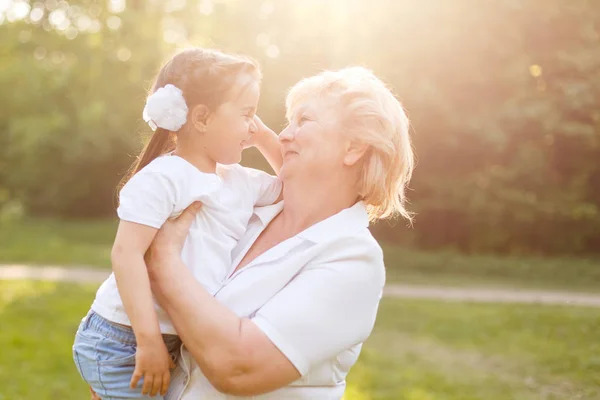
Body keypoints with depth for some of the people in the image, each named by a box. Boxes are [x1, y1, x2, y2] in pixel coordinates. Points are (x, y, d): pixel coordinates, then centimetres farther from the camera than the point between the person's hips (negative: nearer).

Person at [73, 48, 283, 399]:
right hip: (124, 342, -7)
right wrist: (149, 340, -28)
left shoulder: (242, 182, 7)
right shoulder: (161, 178, -18)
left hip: (179, 341, 8)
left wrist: (266, 139, 4)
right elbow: (127, 253, -24)